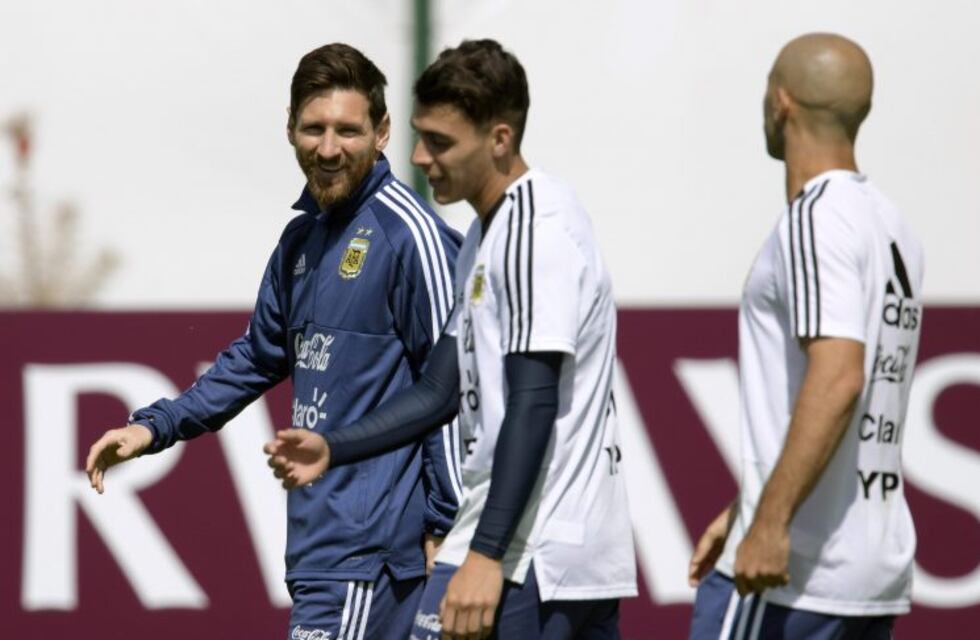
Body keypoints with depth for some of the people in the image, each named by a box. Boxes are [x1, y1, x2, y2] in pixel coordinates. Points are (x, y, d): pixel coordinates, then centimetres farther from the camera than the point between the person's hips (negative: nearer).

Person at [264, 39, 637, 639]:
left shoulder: (537, 229, -13)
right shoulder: (487, 235, 18)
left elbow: (533, 407, -20)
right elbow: (443, 390, 23)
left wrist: (486, 556, -23)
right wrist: (331, 449, 15)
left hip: (526, 559, -10)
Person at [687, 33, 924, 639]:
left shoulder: (816, 219, -12)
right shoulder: (891, 226, 16)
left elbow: (837, 380, -24)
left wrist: (771, 524, -26)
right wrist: (745, 510, 26)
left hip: (792, 570, -9)